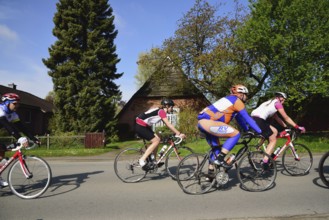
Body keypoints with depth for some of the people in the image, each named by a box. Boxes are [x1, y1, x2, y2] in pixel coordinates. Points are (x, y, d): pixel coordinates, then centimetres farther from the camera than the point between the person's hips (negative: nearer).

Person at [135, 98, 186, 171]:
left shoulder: (159, 111, 15)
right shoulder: (161, 111, -13)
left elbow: (167, 125, 18)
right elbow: (168, 125, -19)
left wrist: (177, 133, 14)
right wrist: (179, 134, -17)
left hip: (143, 126, 10)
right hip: (140, 126, -10)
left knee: (157, 139, 9)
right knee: (156, 141, -10)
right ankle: (142, 160, -11)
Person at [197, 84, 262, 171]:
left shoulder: (230, 100, 26)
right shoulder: (237, 101, -1)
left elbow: (239, 118, 32)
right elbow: (247, 118, -2)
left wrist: (248, 130, 35)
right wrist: (259, 131, 4)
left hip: (202, 122, 10)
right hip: (208, 122, -10)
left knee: (216, 148, 20)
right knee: (235, 134, -9)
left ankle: (211, 170, 22)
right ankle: (219, 159, -11)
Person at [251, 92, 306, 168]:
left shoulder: (270, 102, 32)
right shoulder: (277, 103, 7)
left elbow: (277, 118, 33)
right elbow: (286, 118, 7)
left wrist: (286, 127, 32)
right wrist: (297, 127, 12)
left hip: (253, 119, 9)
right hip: (259, 120, -9)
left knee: (274, 131, 22)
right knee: (273, 140, 4)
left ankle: (270, 154, 23)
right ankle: (265, 162, -5)